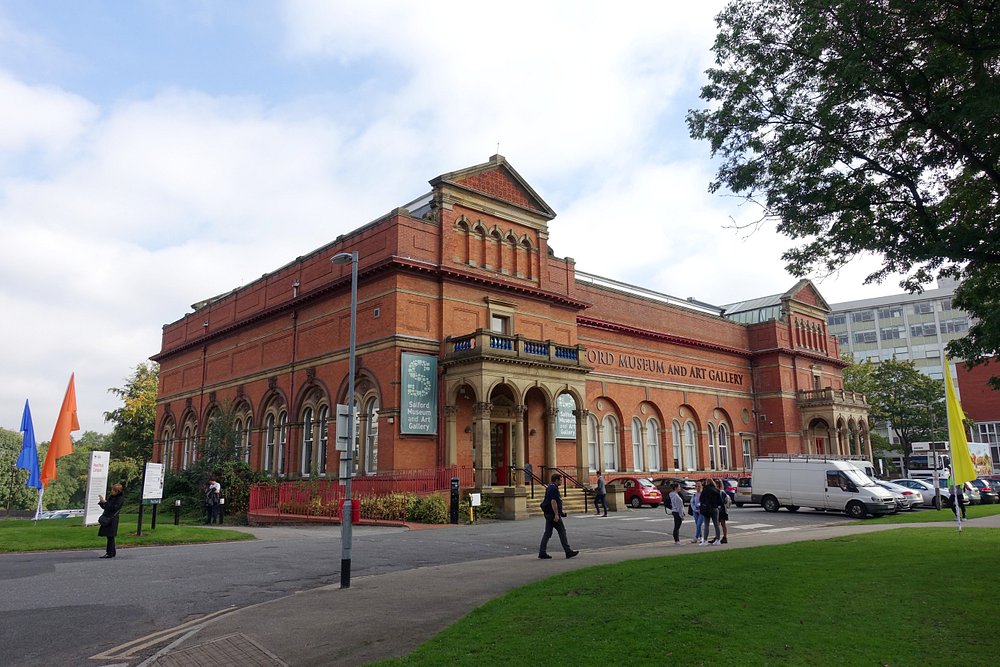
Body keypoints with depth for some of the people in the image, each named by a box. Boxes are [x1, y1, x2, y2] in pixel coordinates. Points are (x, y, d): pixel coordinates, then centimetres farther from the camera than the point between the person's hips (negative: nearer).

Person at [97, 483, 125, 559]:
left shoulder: (120, 498, -9)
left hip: (112, 519, -8)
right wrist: (101, 502, 2)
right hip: (106, 518, 8)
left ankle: (110, 553, -2)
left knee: (110, 536, -6)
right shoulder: (111, 497, 14)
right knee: (110, 537, 12)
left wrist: (105, 502, -16)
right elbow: (105, 507, 20)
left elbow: (113, 508, -18)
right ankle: (113, 552, 20)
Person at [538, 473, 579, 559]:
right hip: (553, 514, -10)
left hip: (548, 514, 10)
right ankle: (568, 551, 2)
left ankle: (542, 553, 8)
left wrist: (560, 512, 28)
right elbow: (553, 502, -23)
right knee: (562, 531, -3)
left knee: (547, 533, 9)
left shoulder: (550, 487, 17)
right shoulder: (553, 488, -15)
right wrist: (556, 515, -24)